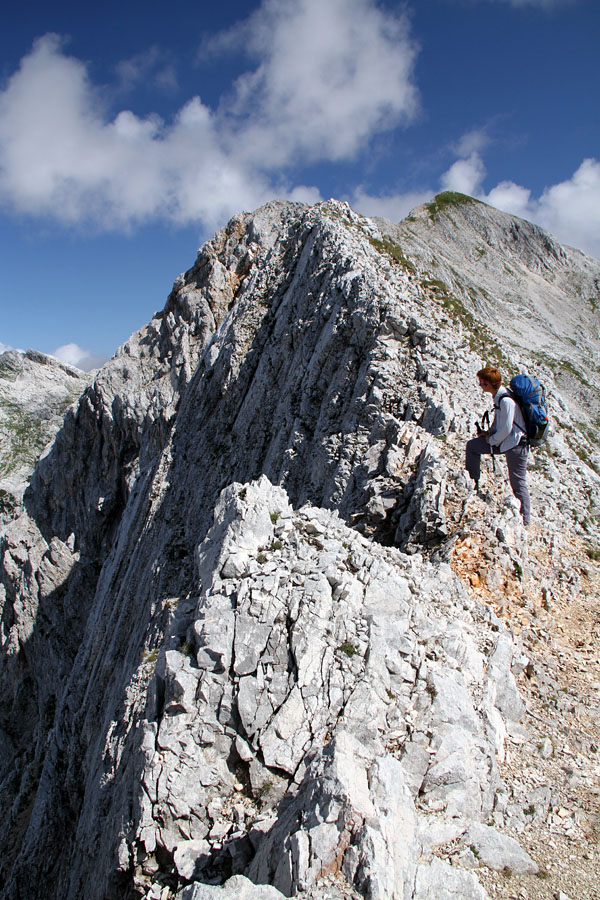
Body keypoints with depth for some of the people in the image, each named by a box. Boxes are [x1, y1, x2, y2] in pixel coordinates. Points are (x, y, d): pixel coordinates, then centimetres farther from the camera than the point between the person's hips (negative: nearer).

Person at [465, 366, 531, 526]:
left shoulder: (506, 400, -25)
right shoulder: (498, 396, 5)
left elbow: (506, 429, -24)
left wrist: (492, 440, -9)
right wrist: (488, 432, 6)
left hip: (516, 445, -10)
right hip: (504, 440, 10)